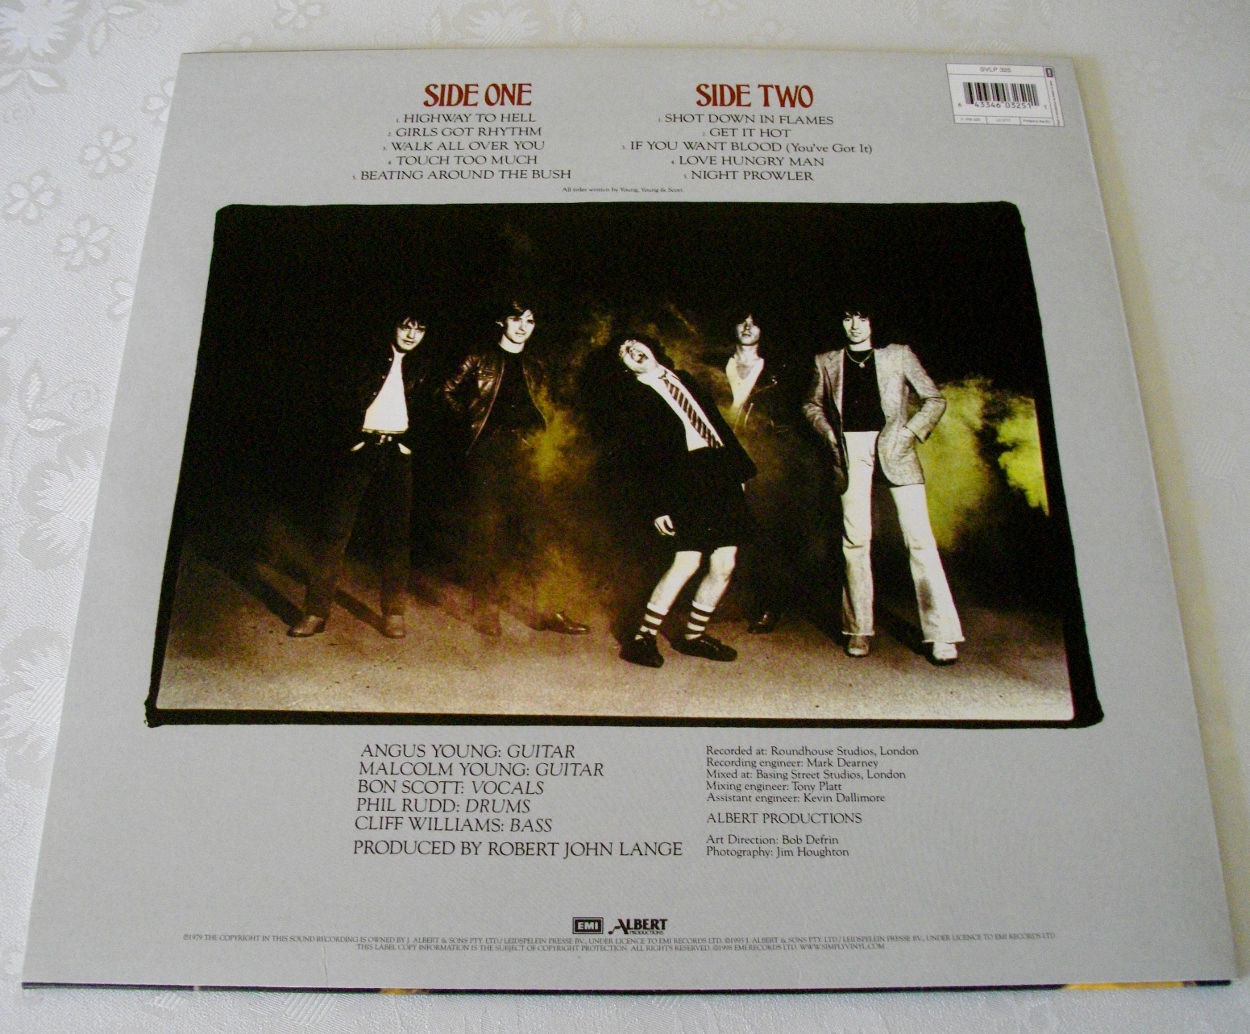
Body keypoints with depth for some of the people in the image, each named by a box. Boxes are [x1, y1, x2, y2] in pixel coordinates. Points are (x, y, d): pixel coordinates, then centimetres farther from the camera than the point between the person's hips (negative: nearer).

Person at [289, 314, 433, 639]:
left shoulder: (423, 366, 14)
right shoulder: (372, 356, 9)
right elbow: (349, 400, 3)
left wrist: (411, 441, -1)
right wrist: (353, 435, -7)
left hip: (398, 451, 2)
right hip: (361, 446, -1)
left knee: (397, 533, 2)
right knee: (337, 529, -6)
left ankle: (393, 612, 8)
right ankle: (316, 611, -4)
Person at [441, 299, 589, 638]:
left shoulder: (533, 368, 18)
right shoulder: (481, 359, 6)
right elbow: (450, 391, 6)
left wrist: (534, 434, 10)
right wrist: (475, 421, 0)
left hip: (523, 456, 4)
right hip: (488, 454, -4)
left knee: (532, 531, 2)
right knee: (486, 532, -3)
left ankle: (541, 609, 5)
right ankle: (485, 609, 3)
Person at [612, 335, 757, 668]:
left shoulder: (682, 378, 20)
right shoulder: (632, 396, 1)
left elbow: (716, 422, 22)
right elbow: (638, 456, -4)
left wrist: (739, 465, 15)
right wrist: (657, 505, -11)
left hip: (722, 474, 7)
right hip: (686, 481, -6)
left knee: (724, 565, 4)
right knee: (687, 562, -16)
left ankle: (694, 635, 20)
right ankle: (642, 638, -4)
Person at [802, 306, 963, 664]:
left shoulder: (899, 355, 11)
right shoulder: (827, 362, 16)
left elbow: (935, 400, 11)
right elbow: (812, 404, 26)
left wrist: (910, 430, -5)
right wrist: (829, 433, 7)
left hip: (894, 446, -1)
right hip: (852, 449, 2)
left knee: (919, 537, -9)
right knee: (856, 537, -4)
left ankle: (941, 634, -8)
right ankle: (858, 628, 6)